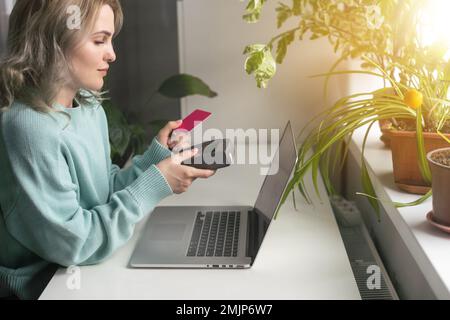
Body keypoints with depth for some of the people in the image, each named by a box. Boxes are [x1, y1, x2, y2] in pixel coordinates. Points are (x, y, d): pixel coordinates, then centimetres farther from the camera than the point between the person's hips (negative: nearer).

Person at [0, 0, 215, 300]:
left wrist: (155, 157, -5)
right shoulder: (28, 128, -25)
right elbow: (71, 243, -23)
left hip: (95, 268, 7)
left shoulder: (90, 107, 2)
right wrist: (154, 185, -20)